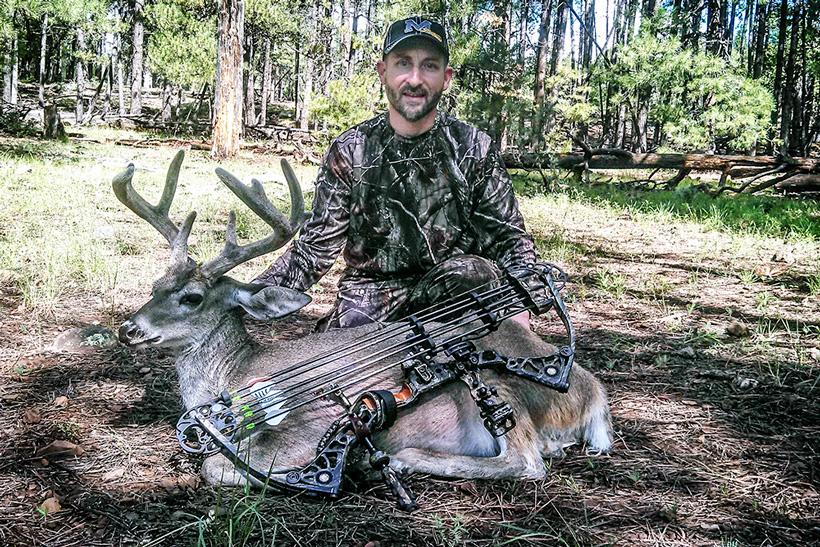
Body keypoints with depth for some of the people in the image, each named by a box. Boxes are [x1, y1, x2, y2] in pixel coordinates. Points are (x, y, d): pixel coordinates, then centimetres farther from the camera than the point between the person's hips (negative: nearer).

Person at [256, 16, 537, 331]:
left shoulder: (475, 149, 0)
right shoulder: (348, 151, 0)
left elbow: (509, 241, 1)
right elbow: (316, 247, -1)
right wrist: (255, 294, -17)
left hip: (453, 292, 1)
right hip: (369, 291, 0)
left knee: (474, 271, -32)